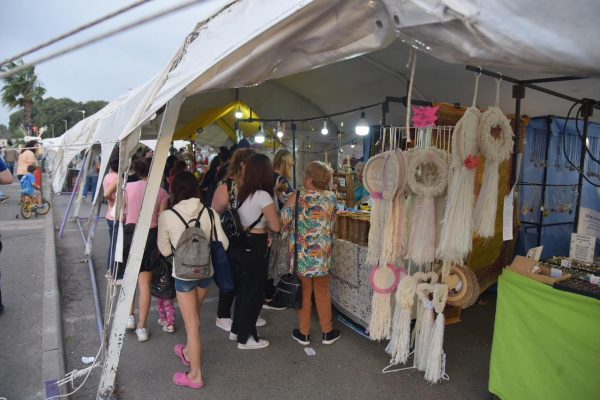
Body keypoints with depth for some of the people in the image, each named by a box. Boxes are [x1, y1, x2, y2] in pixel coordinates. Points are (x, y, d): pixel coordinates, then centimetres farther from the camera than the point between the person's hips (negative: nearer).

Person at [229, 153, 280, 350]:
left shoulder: (241, 192, 5)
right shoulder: (262, 195, -18)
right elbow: (276, 227, -15)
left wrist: (261, 228, 2)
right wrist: (274, 212, 4)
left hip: (240, 245, 8)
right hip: (254, 248, -8)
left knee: (243, 288, 22)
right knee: (254, 292, 8)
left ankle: (237, 330, 37)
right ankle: (245, 338, 22)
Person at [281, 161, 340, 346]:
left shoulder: (296, 197, -14)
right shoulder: (332, 197, -6)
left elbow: (282, 221, -9)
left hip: (301, 253, -2)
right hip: (323, 254, 2)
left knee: (304, 291, 14)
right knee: (322, 291, 18)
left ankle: (304, 333, 25)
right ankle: (327, 332, 29)